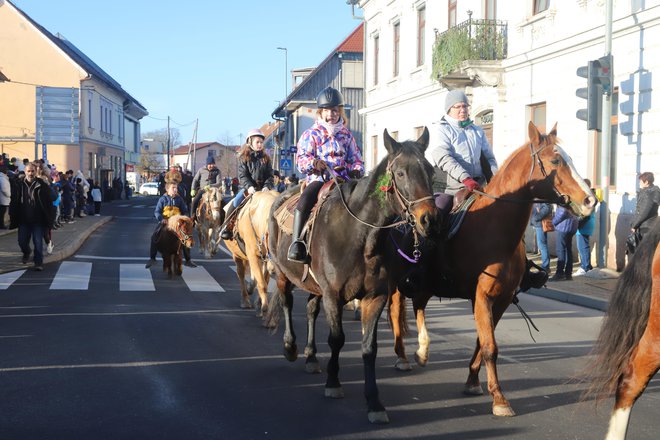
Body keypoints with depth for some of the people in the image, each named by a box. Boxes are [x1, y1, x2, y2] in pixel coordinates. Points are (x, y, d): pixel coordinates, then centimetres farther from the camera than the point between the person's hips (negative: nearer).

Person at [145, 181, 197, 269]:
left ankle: (188, 260, 10)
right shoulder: (163, 199, -4)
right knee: (154, 237, -14)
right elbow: (157, 212, -7)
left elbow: (185, 211, 9)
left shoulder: (179, 199, 4)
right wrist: (161, 219, -25)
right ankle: (152, 258, 0)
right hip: (165, 222, -2)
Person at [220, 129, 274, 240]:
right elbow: (242, 175, -4)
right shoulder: (244, 158, 4)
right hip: (248, 188, -2)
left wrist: (267, 186, -13)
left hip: (263, 188, 2)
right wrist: (249, 186, -21)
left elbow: (270, 175, 6)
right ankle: (226, 228, -14)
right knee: (236, 202, -23)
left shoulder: (266, 158, 11)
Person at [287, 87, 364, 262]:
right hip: (319, 178, -3)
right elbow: (301, 160, 1)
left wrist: (356, 170, -4)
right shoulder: (311, 134, 10)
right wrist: (314, 163, -23)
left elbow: (356, 159, 21)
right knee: (305, 200, -34)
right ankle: (296, 243, -35)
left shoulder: (346, 135, 20)